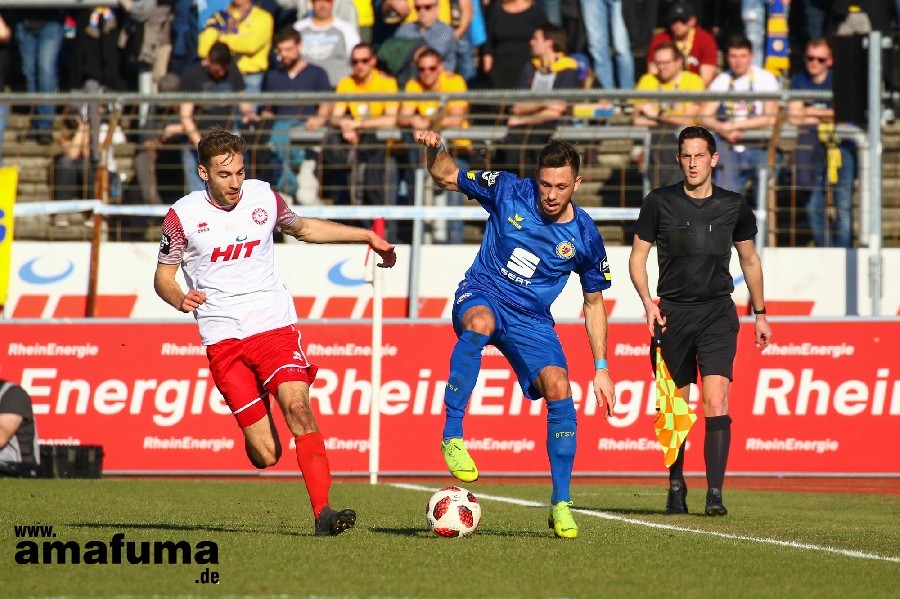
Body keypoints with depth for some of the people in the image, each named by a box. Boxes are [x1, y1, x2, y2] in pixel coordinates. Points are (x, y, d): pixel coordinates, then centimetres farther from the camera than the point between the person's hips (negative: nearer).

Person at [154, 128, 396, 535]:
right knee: (265, 455, -7)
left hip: (275, 326, 2)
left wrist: (368, 236, 24)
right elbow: (163, 276, 6)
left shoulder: (263, 197, 4)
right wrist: (180, 299, -17)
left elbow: (303, 228, 24)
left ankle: (322, 512, -27)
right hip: (223, 339, -2)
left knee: (298, 407, -24)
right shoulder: (183, 216, -4)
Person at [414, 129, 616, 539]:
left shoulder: (585, 237, -4)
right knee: (480, 323, -40)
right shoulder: (508, 191, -7)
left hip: (532, 320, 2)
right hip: (482, 296, -2)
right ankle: (452, 435, -35)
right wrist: (435, 150, -20)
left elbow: (594, 303, 8)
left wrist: (601, 369, 4)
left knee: (559, 390, -21)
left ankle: (561, 504, -8)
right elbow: (446, 176, 4)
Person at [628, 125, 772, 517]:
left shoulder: (733, 205, 5)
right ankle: (676, 486, 25)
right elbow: (637, 256, 8)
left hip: (717, 313, -1)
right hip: (672, 314, 1)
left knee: (716, 401, -16)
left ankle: (715, 493, -20)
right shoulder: (659, 202, 2)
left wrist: (760, 313, 20)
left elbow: (749, 259, 19)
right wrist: (648, 302, -8)